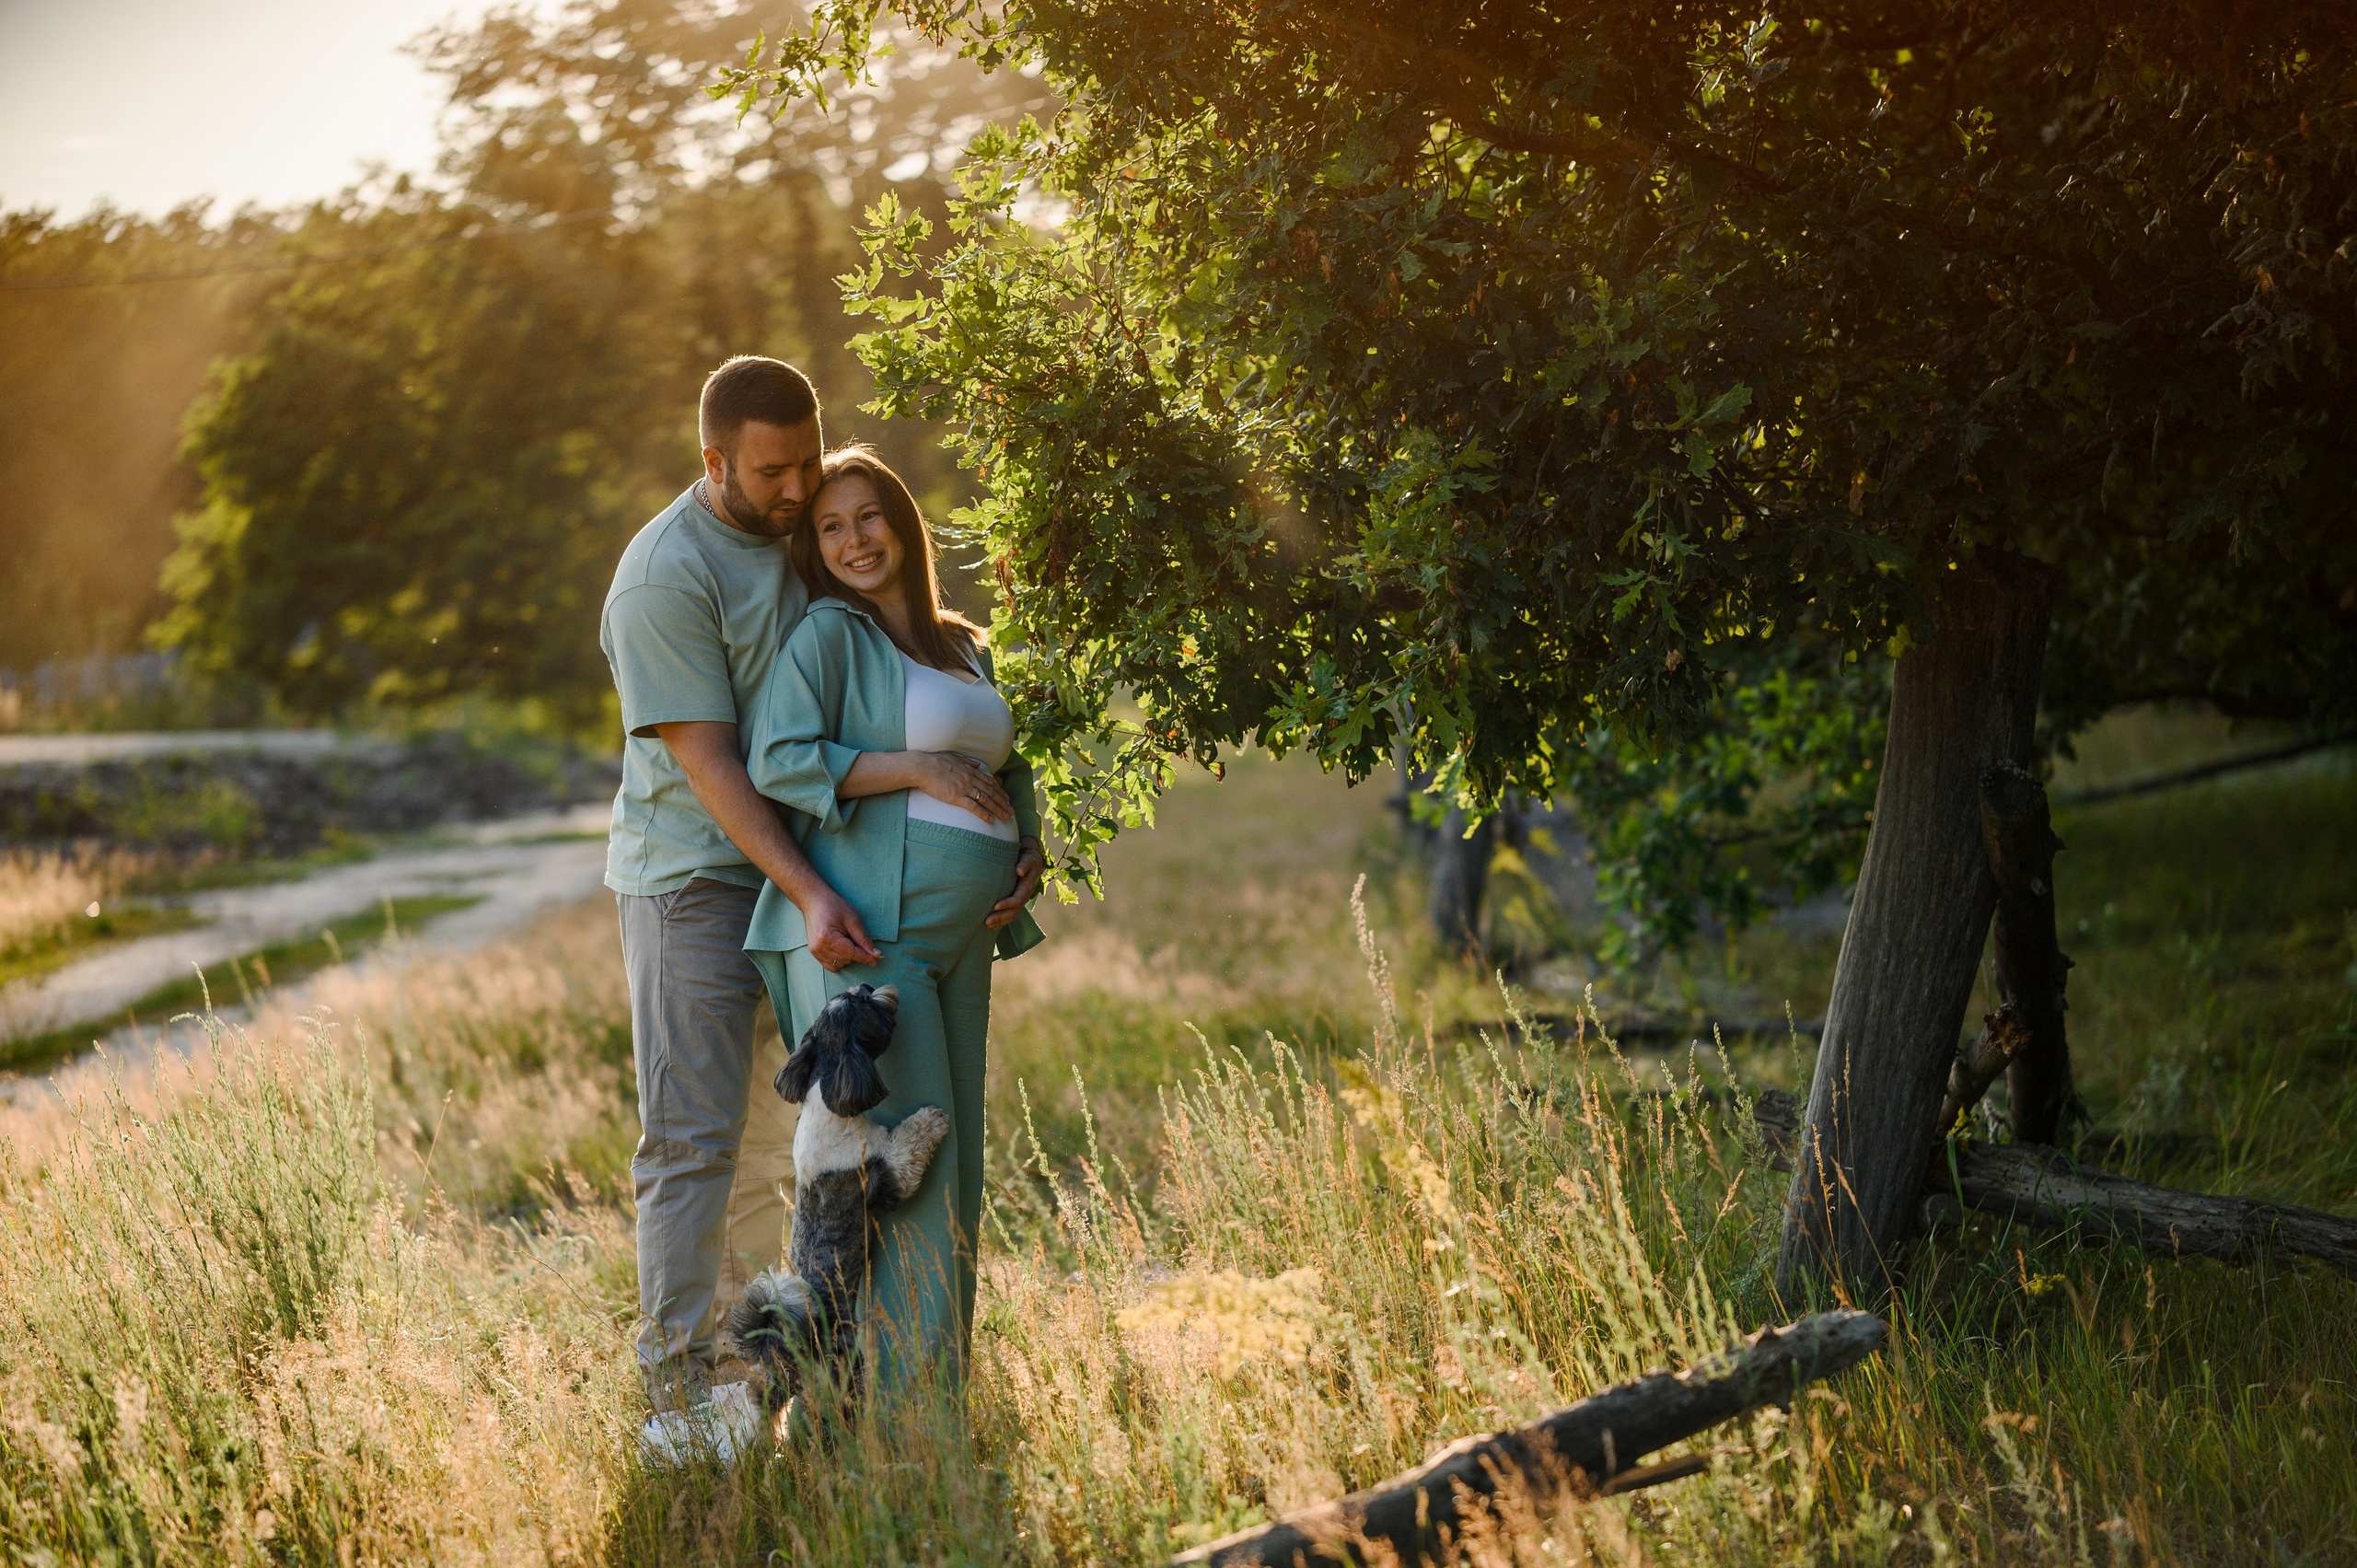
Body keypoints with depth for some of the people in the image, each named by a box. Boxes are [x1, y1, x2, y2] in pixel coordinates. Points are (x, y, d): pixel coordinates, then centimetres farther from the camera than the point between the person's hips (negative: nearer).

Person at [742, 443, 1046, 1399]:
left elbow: (1010, 771, 28)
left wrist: (1027, 855, 9)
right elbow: (777, 761, -13)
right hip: (866, 931, -7)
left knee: (954, 1172, 7)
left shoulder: (965, 650, 20)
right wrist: (918, 774, -15)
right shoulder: (829, 636, -2)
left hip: (959, 936, 7)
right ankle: (900, 1403, -9)